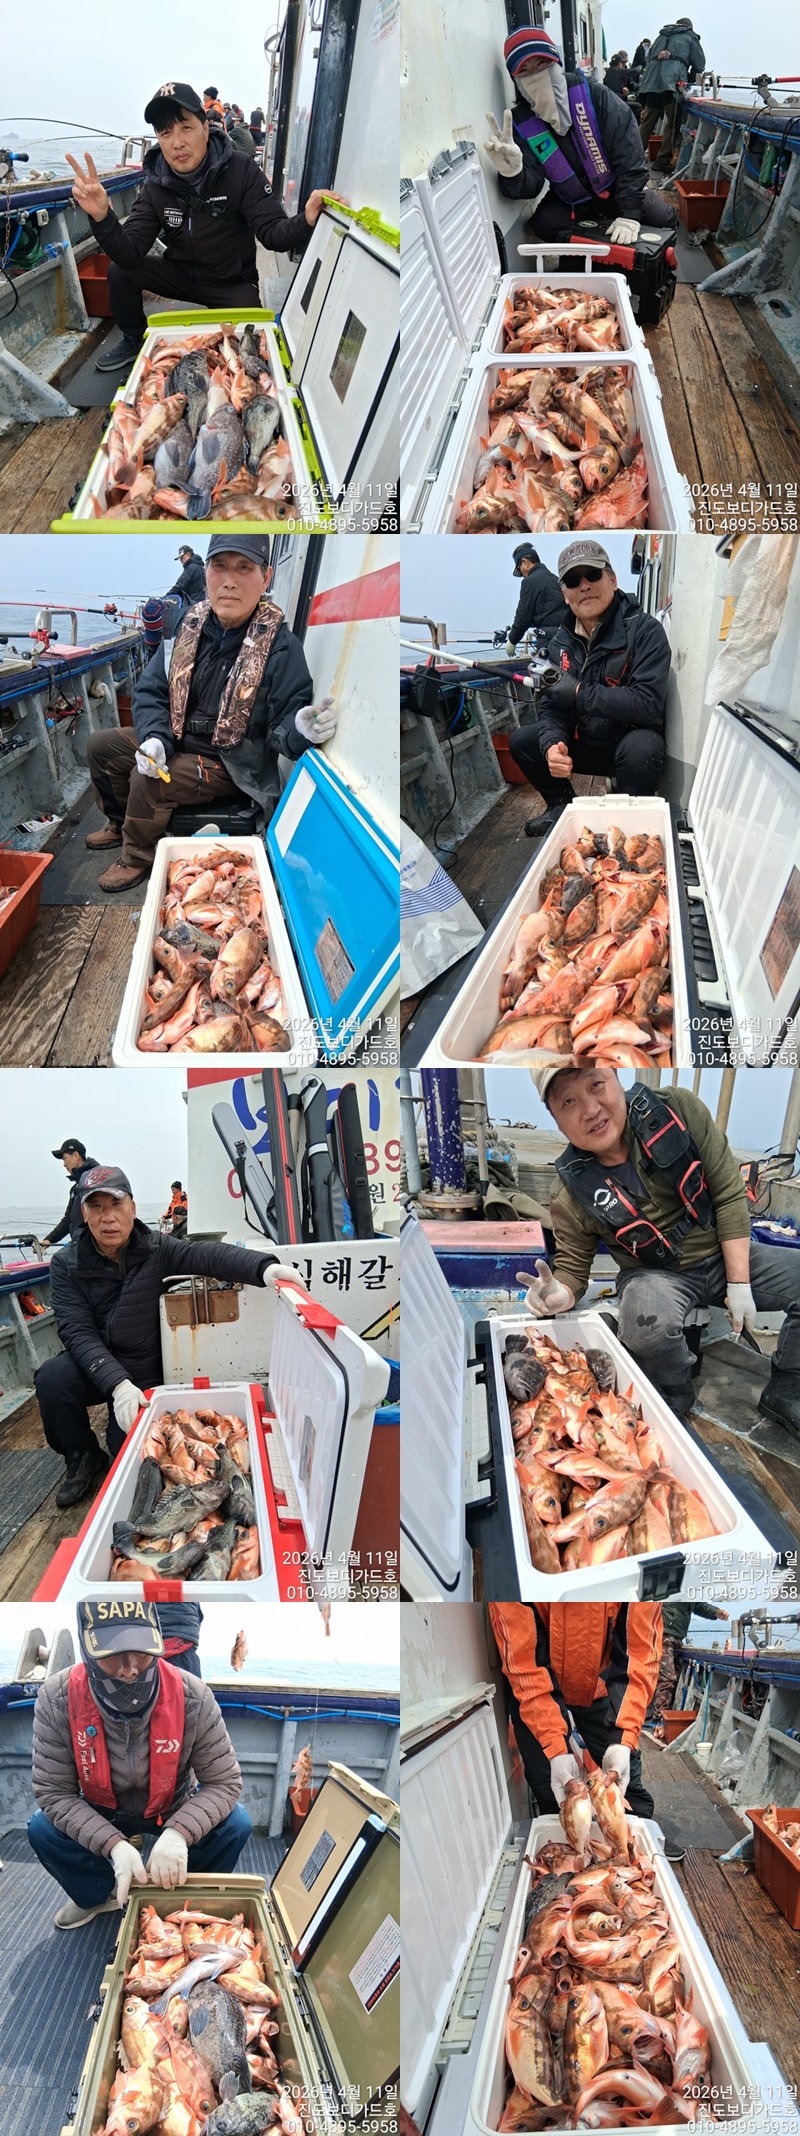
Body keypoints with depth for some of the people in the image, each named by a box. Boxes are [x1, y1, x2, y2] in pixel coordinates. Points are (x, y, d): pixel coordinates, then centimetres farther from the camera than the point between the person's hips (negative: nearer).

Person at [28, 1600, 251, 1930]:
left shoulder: (193, 1697, -30)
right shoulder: (57, 1699, -30)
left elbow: (224, 1782, -22)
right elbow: (54, 1792, -24)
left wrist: (178, 1833, -41)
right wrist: (113, 1845, -39)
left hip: (175, 1810, 0)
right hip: (98, 1814, 1)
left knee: (235, 1824, -24)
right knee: (42, 1830, -24)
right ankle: (99, 1896, 7)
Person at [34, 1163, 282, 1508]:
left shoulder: (156, 1249, -9)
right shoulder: (67, 1265, -11)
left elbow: (207, 1255, -26)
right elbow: (78, 1333, -20)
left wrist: (263, 1268, -48)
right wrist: (117, 1383, -36)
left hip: (145, 1373, 1)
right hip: (95, 1369, 0)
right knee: (52, 1377, -30)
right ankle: (84, 1460, -3)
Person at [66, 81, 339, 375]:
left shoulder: (241, 171, -18)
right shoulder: (156, 185, -10)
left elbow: (273, 232, -23)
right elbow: (129, 253, -18)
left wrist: (305, 221, -47)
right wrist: (102, 217, -40)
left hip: (232, 283, -3)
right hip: (182, 274, 3)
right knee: (120, 271, -13)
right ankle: (133, 341, 13)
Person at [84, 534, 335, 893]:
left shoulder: (280, 647, -22)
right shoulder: (191, 625, -6)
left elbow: (283, 727, -21)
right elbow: (150, 690, 0)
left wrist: (300, 730, -47)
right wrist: (156, 739, -20)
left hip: (231, 765, -6)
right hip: (177, 741, 7)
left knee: (146, 781, -24)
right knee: (100, 746, 10)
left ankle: (138, 859, 3)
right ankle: (121, 825, 35)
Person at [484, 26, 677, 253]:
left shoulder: (592, 95, -21)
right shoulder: (521, 122, -15)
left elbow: (629, 154, -24)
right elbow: (531, 185, -24)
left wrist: (629, 214, -32)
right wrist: (512, 172, -50)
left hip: (617, 190, -1)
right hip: (571, 203, 1)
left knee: (664, 219, -16)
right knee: (542, 224, -26)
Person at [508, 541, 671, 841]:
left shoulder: (644, 631, -18)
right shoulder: (561, 641, 2)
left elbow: (648, 704, -29)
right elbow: (552, 706, 1)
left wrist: (579, 692, -26)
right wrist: (552, 744, -23)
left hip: (632, 738, -6)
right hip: (584, 743, 6)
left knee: (640, 748, -38)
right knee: (521, 741, -5)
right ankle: (562, 806, 17)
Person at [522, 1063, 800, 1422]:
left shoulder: (679, 1110, -15)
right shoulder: (573, 1199, -16)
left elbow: (730, 1194, -10)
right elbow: (572, 1268, -3)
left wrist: (739, 1284, -13)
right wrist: (559, 1294, -29)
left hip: (724, 1256, 3)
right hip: (656, 1276, -3)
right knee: (648, 1320, -37)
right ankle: (674, 1403, -5)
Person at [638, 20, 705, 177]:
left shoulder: (662, 35, 31)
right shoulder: (690, 37, 19)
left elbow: (649, 58, 29)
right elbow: (699, 64, 18)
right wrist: (690, 81, 32)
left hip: (651, 82, 4)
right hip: (672, 82, -4)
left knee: (646, 123, 5)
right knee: (671, 124, -1)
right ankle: (663, 162, -4)